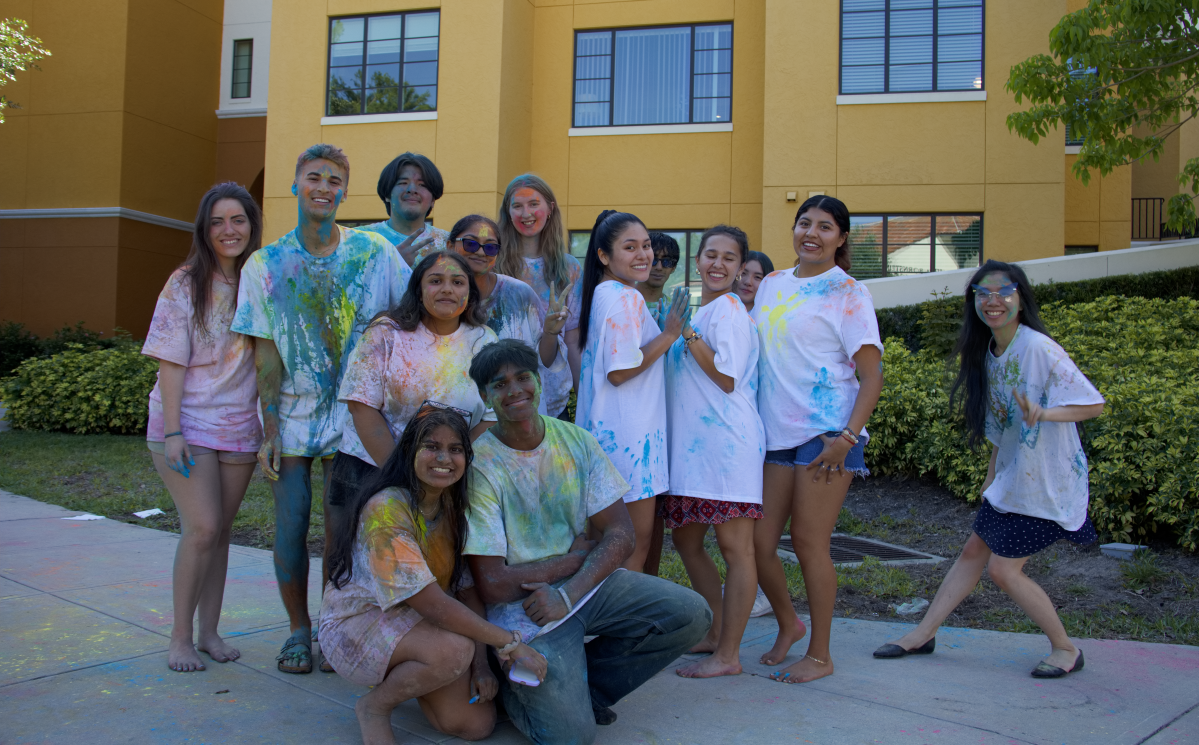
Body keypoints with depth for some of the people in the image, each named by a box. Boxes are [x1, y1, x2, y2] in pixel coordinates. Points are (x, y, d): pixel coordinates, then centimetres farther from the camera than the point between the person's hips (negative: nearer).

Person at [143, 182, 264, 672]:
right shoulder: (186, 284, -4)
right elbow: (171, 362, -8)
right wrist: (173, 431, -15)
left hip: (241, 425, 4)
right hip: (188, 422, -3)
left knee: (220, 530, 8)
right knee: (202, 528, -11)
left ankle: (210, 630, 18)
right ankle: (180, 637, 3)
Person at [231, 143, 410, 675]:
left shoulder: (374, 252, -3)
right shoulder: (264, 264, 0)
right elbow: (266, 356, -1)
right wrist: (269, 430, -6)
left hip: (349, 416, 0)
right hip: (290, 416, 1)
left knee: (342, 527, 3)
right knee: (290, 526, 3)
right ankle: (298, 629, 21)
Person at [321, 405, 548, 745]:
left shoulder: (453, 509, 0)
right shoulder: (386, 509, -25)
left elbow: (468, 590, -2)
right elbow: (431, 604, -29)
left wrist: (481, 662, -16)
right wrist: (510, 643, -27)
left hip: (414, 623, 7)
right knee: (455, 650, -34)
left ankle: (403, 675, 19)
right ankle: (374, 706, -6)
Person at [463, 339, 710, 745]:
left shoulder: (576, 441, -1)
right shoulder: (479, 466, -15)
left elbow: (620, 535, -4)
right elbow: (492, 585, -17)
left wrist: (568, 594, -19)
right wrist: (577, 556, -9)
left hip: (587, 584, 5)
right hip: (523, 605, -5)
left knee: (690, 614, -13)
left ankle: (583, 685, 5)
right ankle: (511, 685, 13)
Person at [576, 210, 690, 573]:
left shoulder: (601, 293, 14)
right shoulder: (627, 299, -16)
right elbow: (619, 372, -21)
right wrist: (669, 336, -17)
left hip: (604, 429, 10)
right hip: (628, 432, -10)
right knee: (638, 540, -2)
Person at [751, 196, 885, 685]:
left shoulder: (847, 292, -2)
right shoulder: (771, 286, 14)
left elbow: (872, 377, -6)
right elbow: (752, 355, 22)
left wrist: (846, 438, -17)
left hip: (826, 434, -5)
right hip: (774, 435, 5)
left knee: (809, 543, -2)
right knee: (759, 542, 5)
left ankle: (820, 654, 15)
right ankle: (788, 625, 31)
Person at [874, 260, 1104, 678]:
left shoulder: (1038, 348, -19)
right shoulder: (989, 352, 5)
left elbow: (1093, 404, -17)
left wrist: (1042, 412, -33)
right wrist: (991, 477, 14)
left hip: (1044, 479, -8)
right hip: (1012, 477, 8)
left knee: (1003, 568, -4)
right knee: (974, 552, 12)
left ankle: (1065, 649, 14)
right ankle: (923, 635, 21)